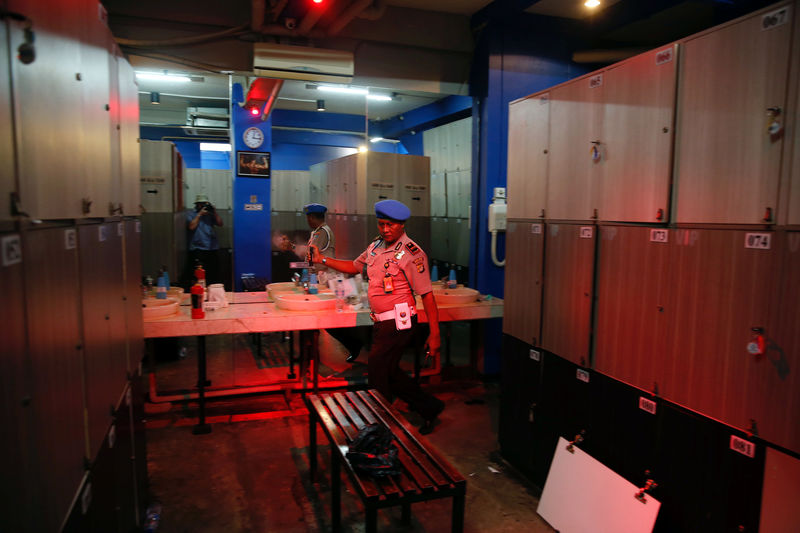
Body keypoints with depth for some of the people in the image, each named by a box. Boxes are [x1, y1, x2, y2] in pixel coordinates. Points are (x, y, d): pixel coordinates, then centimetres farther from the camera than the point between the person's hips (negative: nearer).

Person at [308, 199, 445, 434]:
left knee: (377, 374, 0)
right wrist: (322, 260, 16)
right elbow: (354, 267, 24)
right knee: (390, 372, 17)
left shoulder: (411, 253, -15)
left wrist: (434, 334, -17)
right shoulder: (376, 246, 9)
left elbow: (427, 294, -16)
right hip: (382, 323, 8)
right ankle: (430, 407, 31)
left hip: (398, 324, -8)